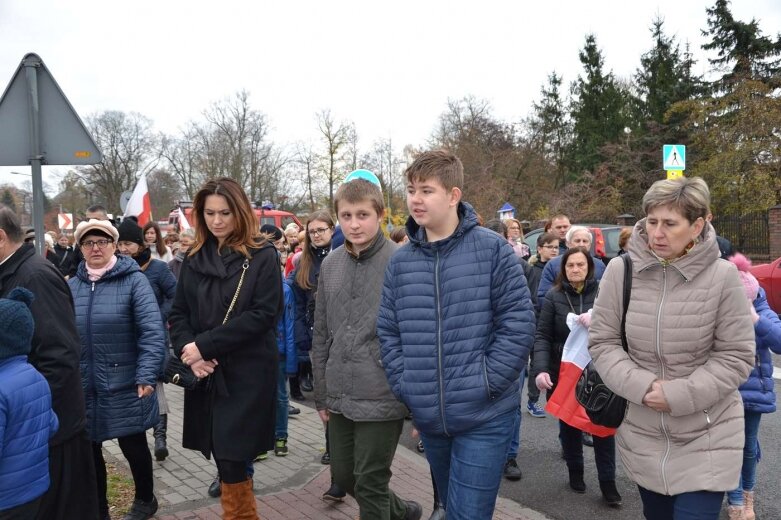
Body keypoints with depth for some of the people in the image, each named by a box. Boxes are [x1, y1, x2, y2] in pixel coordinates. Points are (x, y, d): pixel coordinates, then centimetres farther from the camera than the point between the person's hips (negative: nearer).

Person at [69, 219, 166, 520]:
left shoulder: (133, 279, -8)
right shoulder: (72, 286, 5)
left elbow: (152, 330, -15)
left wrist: (146, 375, -22)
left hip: (125, 385, -4)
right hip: (83, 387, 4)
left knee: (133, 445, 10)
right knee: (89, 450, 13)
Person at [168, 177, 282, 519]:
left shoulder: (262, 256, -5)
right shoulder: (195, 259, 10)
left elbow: (263, 314, -14)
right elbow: (178, 313, 9)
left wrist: (204, 345, -16)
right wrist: (188, 351, -11)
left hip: (247, 374, -4)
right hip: (206, 374, 5)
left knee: (231, 459, -4)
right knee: (223, 457, 10)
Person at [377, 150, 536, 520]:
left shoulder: (492, 249, -8)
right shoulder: (400, 261, 3)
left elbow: (518, 324, -10)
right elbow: (388, 332, 7)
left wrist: (484, 384, -14)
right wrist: (405, 388, -2)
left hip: (484, 417, -4)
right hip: (428, 418, 5)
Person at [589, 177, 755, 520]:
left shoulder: (722, 276, -13)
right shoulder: (620, 270, -9)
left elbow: (736, 356, -9)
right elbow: (602, 342, -4)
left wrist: (679, 395, -19)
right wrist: (641, 386, -19)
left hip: (707, 439, -2)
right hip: (642, 434, 3)